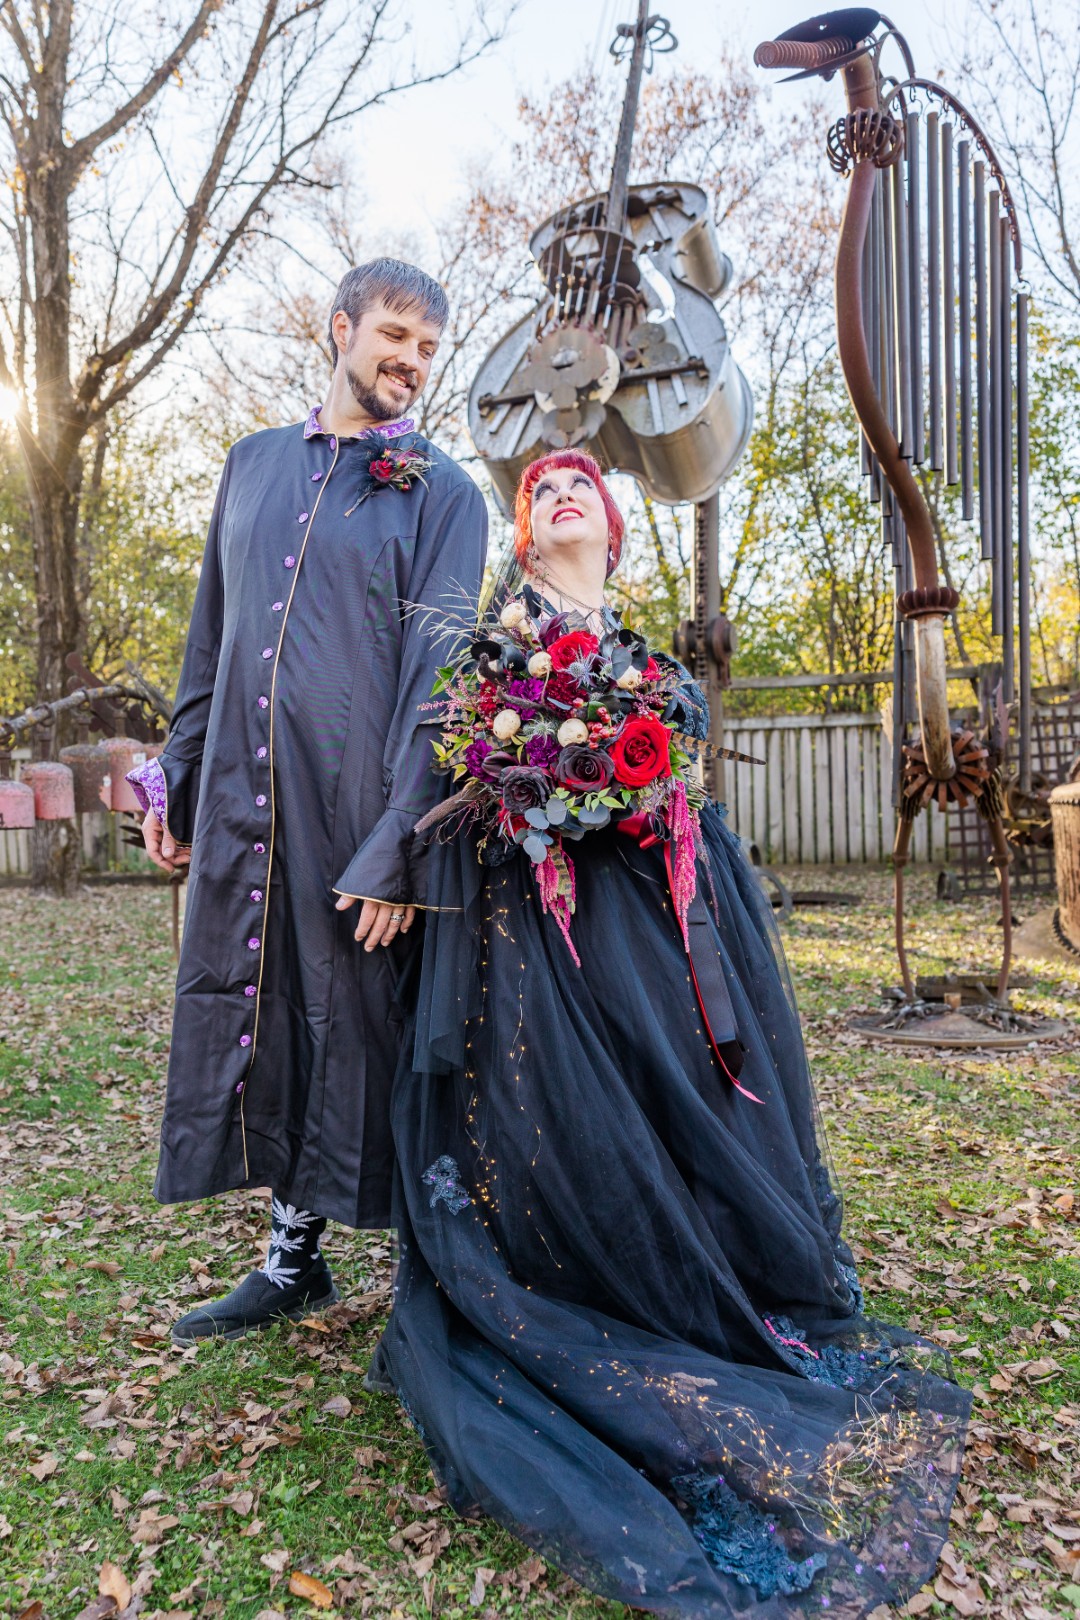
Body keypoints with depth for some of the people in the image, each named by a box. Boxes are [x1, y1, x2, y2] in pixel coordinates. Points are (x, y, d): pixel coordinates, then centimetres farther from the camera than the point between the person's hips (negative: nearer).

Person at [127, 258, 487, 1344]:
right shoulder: (252, 464, 16)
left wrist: (399, 845, -16)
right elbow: (210, 637, 18)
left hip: (357, 800, -4)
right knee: (254, 1010, 9)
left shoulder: (442, 494, 1)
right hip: (242, 800, 5)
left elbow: (436, 676, -8)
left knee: (361, 1021, 2)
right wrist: (175, 777, 13)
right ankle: (291, 1263, 26)